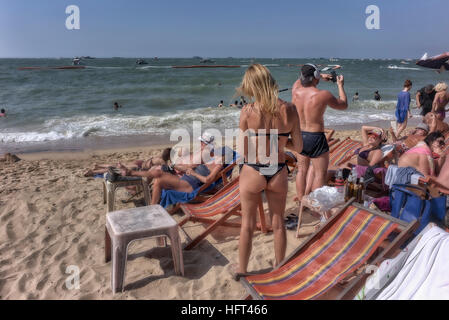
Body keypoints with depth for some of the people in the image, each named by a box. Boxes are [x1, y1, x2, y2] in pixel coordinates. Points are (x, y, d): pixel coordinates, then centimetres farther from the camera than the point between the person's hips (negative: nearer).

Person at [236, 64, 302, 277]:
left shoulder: (247, 112, -15)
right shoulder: (289, 110, -9)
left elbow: (243, 152, -13)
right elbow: (298, 147, -3)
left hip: (252, 172, -2)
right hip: (278, 173, 2)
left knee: (247, 224, 16)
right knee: (278, 224, 19)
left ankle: (241, 271, 31)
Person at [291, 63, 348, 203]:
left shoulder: (295, 91, -4)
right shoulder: (323, 95, -18)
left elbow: (301, 79, 22)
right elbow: (343, 105, -1)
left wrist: (321, 76, 23)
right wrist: (340, 85, 11)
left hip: (299, 136, 6)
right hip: (316, 138, -5)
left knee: (302, 170, 17)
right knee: (320, 173, 6)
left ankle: (300, 200, 26)